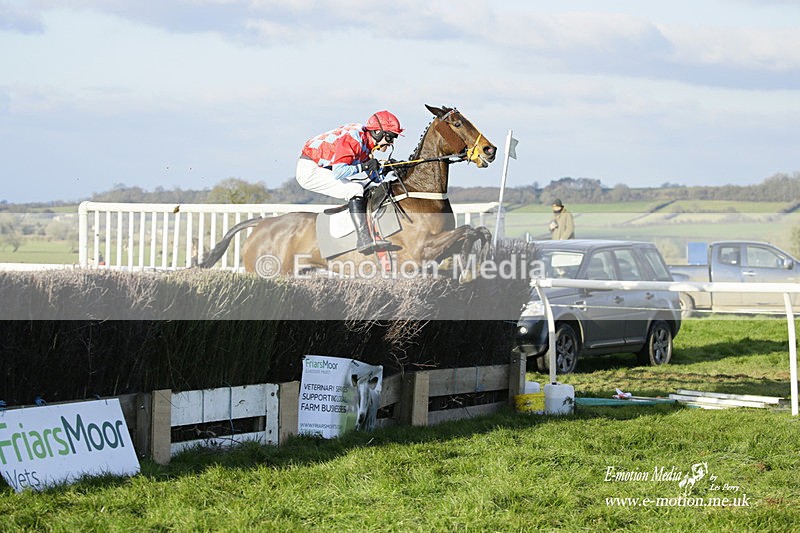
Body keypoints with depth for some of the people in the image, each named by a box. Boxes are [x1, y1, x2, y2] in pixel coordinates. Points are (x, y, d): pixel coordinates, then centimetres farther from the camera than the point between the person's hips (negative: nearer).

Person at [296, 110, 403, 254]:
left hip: (323, 169, 10)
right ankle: (364, 239, -28)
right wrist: (364, 166, -26)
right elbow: (339, 171, -33)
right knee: (355, 189, -23)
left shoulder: (367, 141, 5)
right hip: (310, 170, -10)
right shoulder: (352, 138, -25)